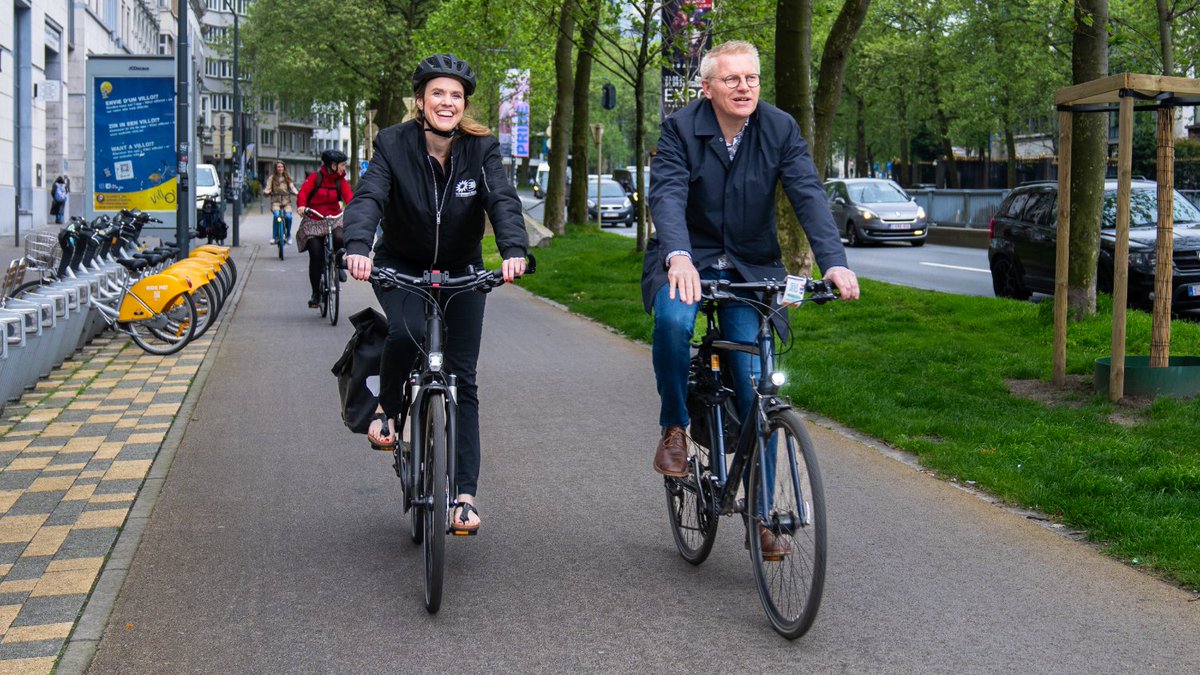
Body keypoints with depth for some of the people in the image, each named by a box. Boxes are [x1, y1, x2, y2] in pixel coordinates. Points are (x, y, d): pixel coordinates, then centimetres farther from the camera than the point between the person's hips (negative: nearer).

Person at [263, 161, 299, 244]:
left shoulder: (288, 178, 12)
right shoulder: (272, 178, 8)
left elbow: (292, 187, 3)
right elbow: (268, 188, 2)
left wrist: (297, 193, -18)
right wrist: (266, 192, -22)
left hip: (286, 201, 1)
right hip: (276, 201, -1)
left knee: (288, 216, -24)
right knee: (276, 215, -29)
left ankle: (288, 235, 0)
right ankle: (274, 236, -18)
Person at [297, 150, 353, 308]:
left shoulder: (340, 181, 5)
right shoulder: (315, 177, -4)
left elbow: (348, 195, -10)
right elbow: (303, 192, -14)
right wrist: (301, 206, -35)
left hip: (334, 219, 2)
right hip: (313, 220, -2)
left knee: (339, 238, -31)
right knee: (316, 256, -9)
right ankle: (316, 294, 5)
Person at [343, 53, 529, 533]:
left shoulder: (481, 149, -12)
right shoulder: (394, 145, -15)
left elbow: (503, 201, -26)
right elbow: (368, 198, -28)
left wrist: (513, 250, -47)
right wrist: (357, 247, -49)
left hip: (461, 272, 1)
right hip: (402, 269, -1)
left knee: (462, 379, -3)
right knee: (407, 332, -33)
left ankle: (464, 494, 2)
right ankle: (387, 411, -3)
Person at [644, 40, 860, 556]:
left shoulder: (780, 129, -6)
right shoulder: (681, 128, -10)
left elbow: (808, 195, -16)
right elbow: (667, 194, -23)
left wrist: (834, 261, -33)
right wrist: (678, 257, -43)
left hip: (752, 267, 2)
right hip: (688, 257, -1)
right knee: (673, 319, -36)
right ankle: (674, 430, -11)